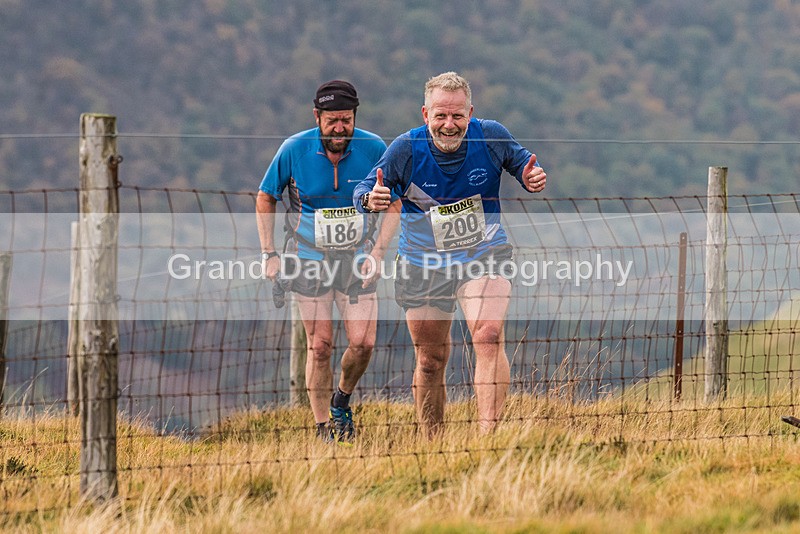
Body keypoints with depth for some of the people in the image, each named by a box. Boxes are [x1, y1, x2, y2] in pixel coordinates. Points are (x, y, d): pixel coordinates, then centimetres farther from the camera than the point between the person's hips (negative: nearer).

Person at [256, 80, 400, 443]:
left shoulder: (374, 149, -9)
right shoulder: (294, 150, -11)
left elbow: (393, 204, 3)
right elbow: (265, 198, 3)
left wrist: (378, 252, -8)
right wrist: (268, 254, -3)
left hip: (357, 260, 1)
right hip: (309, 260, -1)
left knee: (363, 343, -8)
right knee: (320, 346, -5)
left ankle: (342, 400, 22)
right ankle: (324, 429, 6)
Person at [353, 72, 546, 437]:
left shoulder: (491, 136, -10)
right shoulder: (406, 149, -13)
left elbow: (521, 161, 9)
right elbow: (364, 191, -5)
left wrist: (531, 177, -15)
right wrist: (371, 199, -30)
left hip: (483, 256, -1)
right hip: (422, 265, 1)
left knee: (488, 336, -27)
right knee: (430, 361, 10)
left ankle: (487, 434, -34)